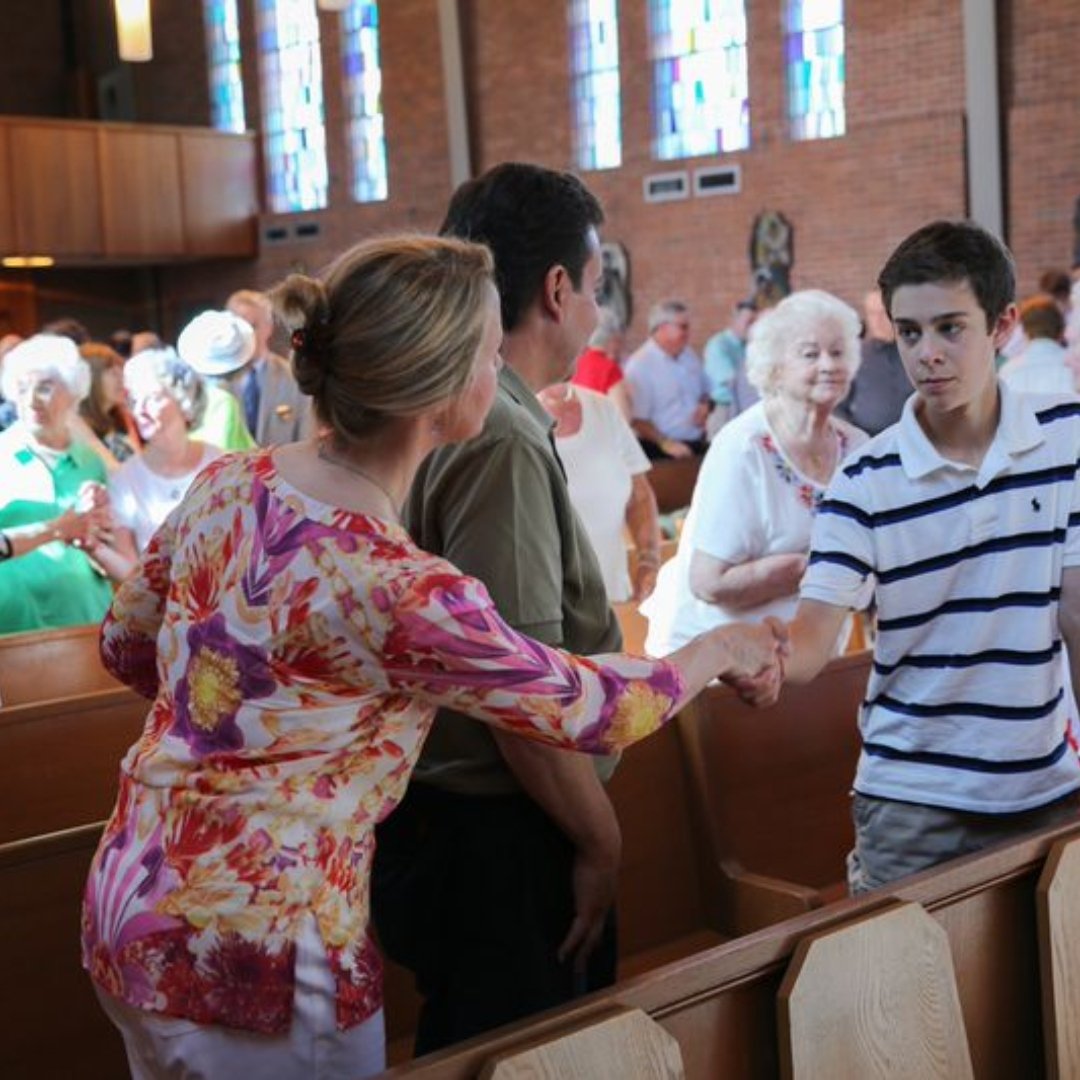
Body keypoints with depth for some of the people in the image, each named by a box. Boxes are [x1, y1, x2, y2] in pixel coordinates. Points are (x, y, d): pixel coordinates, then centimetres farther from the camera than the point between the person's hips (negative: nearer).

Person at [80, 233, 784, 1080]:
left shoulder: (227, 484, -5)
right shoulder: (400, 591, -26)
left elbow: (125, 649, 11)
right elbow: (597, 713, -12)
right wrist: (721, 651, 7)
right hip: (251, 964, -7)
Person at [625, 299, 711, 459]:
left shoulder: (689, 356, 11)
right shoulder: (639, 365, -10)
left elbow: (705, 391, 24)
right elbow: (637, 419, -14)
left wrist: (705, 405, 3)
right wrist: (666, 444, -20)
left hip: (697, 446, 6)